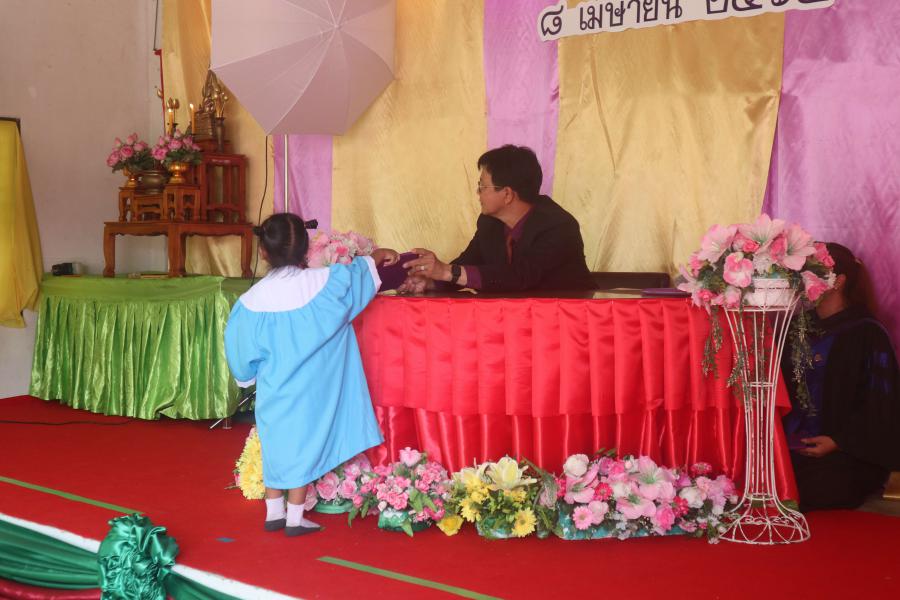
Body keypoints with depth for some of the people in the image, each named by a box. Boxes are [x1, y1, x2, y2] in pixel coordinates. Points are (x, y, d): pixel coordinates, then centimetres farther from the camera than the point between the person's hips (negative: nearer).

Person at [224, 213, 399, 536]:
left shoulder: (253, 299, -9)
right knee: (303, 447, 6)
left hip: (272, 392, 2)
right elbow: (357, 273, 3)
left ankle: (274, 513, 25)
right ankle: (294, 518, 12)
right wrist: (376, 257, 23)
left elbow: (242, 351, -1)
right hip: (308, 391, -2)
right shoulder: (323, 283, -14)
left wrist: (250, 375, 18)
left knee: (275, 445, 16)